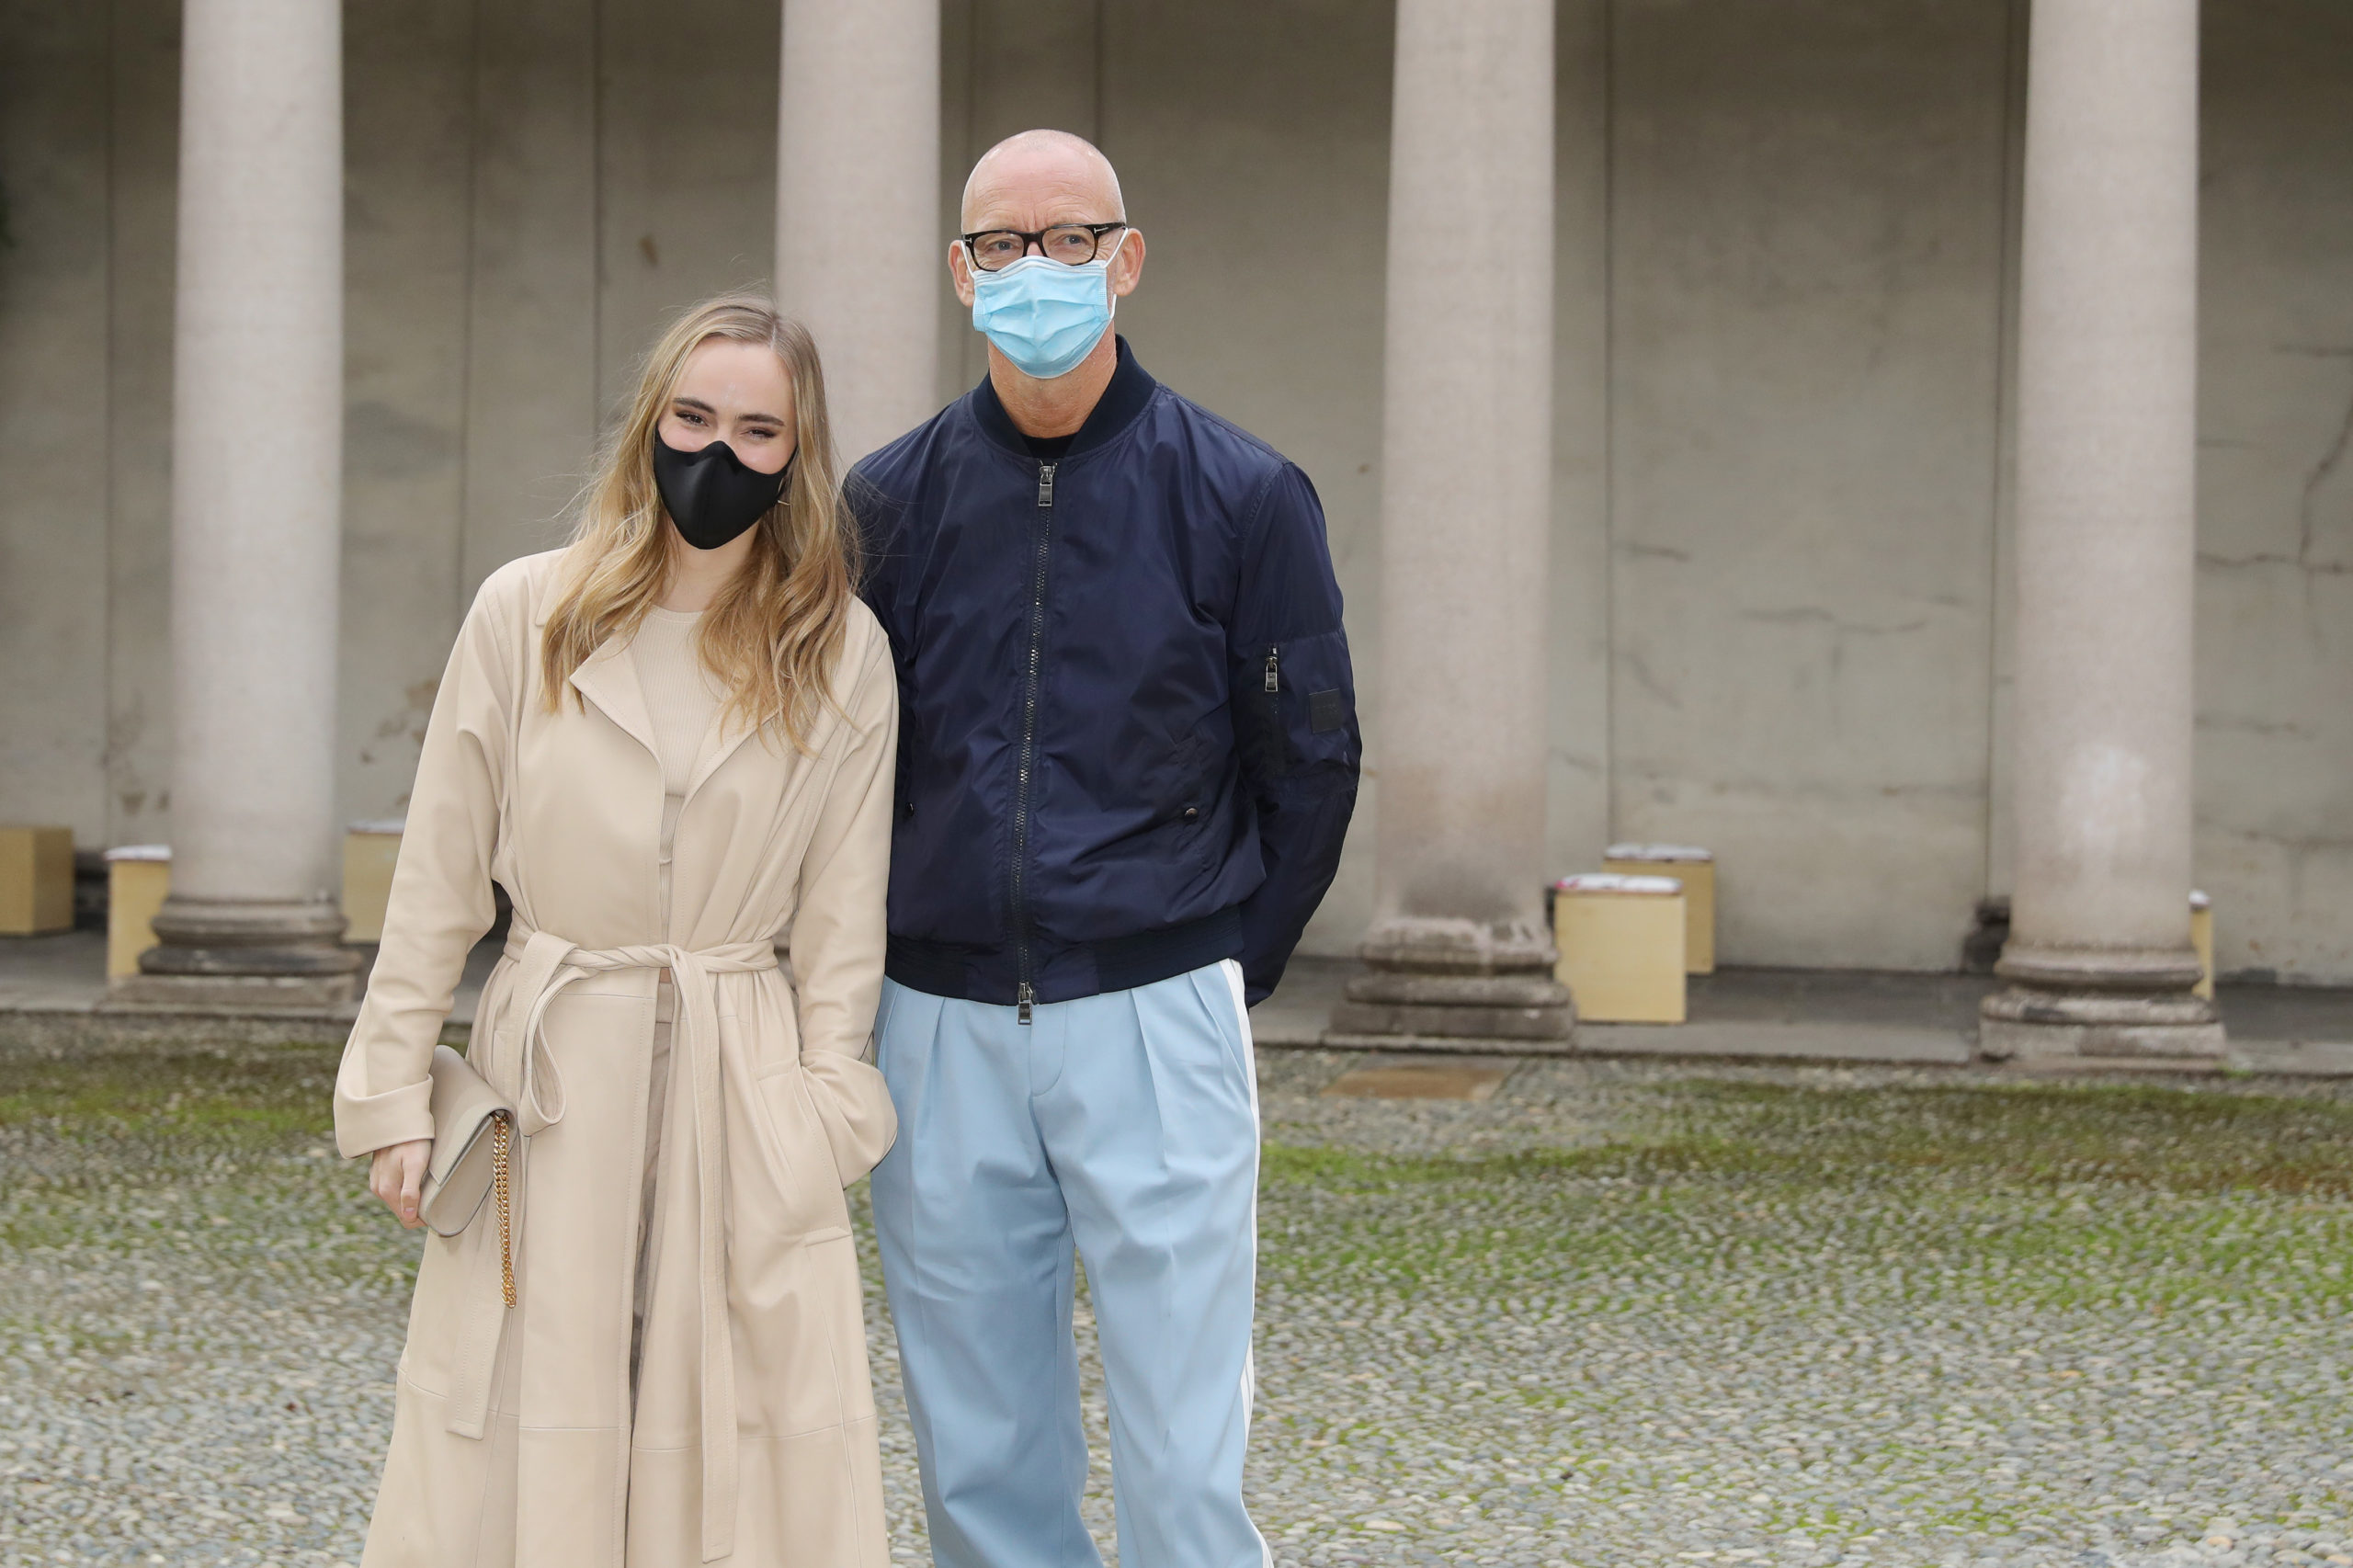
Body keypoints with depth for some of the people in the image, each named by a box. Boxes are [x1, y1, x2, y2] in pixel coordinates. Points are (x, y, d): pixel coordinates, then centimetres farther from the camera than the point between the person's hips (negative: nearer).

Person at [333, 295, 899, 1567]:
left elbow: (841, 917, 5)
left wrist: (820, 1115, -2)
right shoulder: (526, 614, 1)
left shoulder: (840, 656, 2)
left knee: (746, 1462, 1)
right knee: (510, 1441, 1)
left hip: (742, 1091, 0)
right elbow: (437, 878, 3)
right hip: (546, 1080, 0)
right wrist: (395, 1092, 0)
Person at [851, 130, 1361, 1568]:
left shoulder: (1240, 495, 0)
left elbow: (1313, 760, 6)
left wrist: (1230, 968, 7)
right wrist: (890, 951, 11)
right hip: (943, 1029, 3)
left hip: (1156, 1019, -3)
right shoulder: (891, 503, 6)